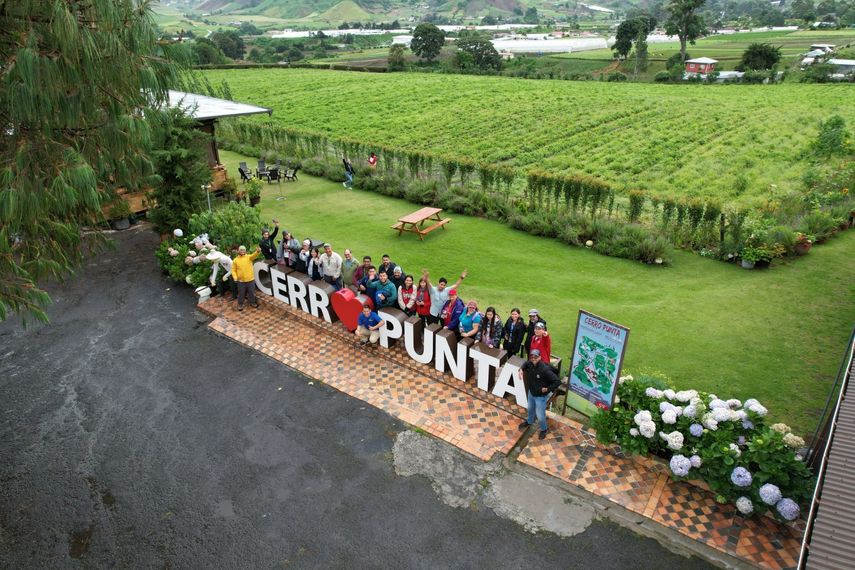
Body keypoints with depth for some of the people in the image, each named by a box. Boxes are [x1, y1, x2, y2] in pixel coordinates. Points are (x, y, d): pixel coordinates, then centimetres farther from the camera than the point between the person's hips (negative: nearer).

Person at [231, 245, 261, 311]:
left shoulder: (249, 257, -2)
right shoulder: (235, 260, 0)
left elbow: (254, 255, -24)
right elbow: (233, 270, 4)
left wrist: (258, 251, -47)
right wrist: (235, 277, -13)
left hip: (250, 279, 0)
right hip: (241, 280, 0)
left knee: (251, 292, 13)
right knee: (241, 293, 10)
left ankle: (252, 302, 33)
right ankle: (240, 304, 28)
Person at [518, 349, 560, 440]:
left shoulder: (545, 370, -35)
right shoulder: (530, 364, -15)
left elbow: (557, 382, -31)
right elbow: (526, 363, 13)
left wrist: (547, 389, -24)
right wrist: (521, 370, -6)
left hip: (541, 396, -6)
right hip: (531, 393, 6)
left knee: (540, 415, 8)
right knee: (530, 409, 31)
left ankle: (544, 429, 38)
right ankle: (529, 421, 60)